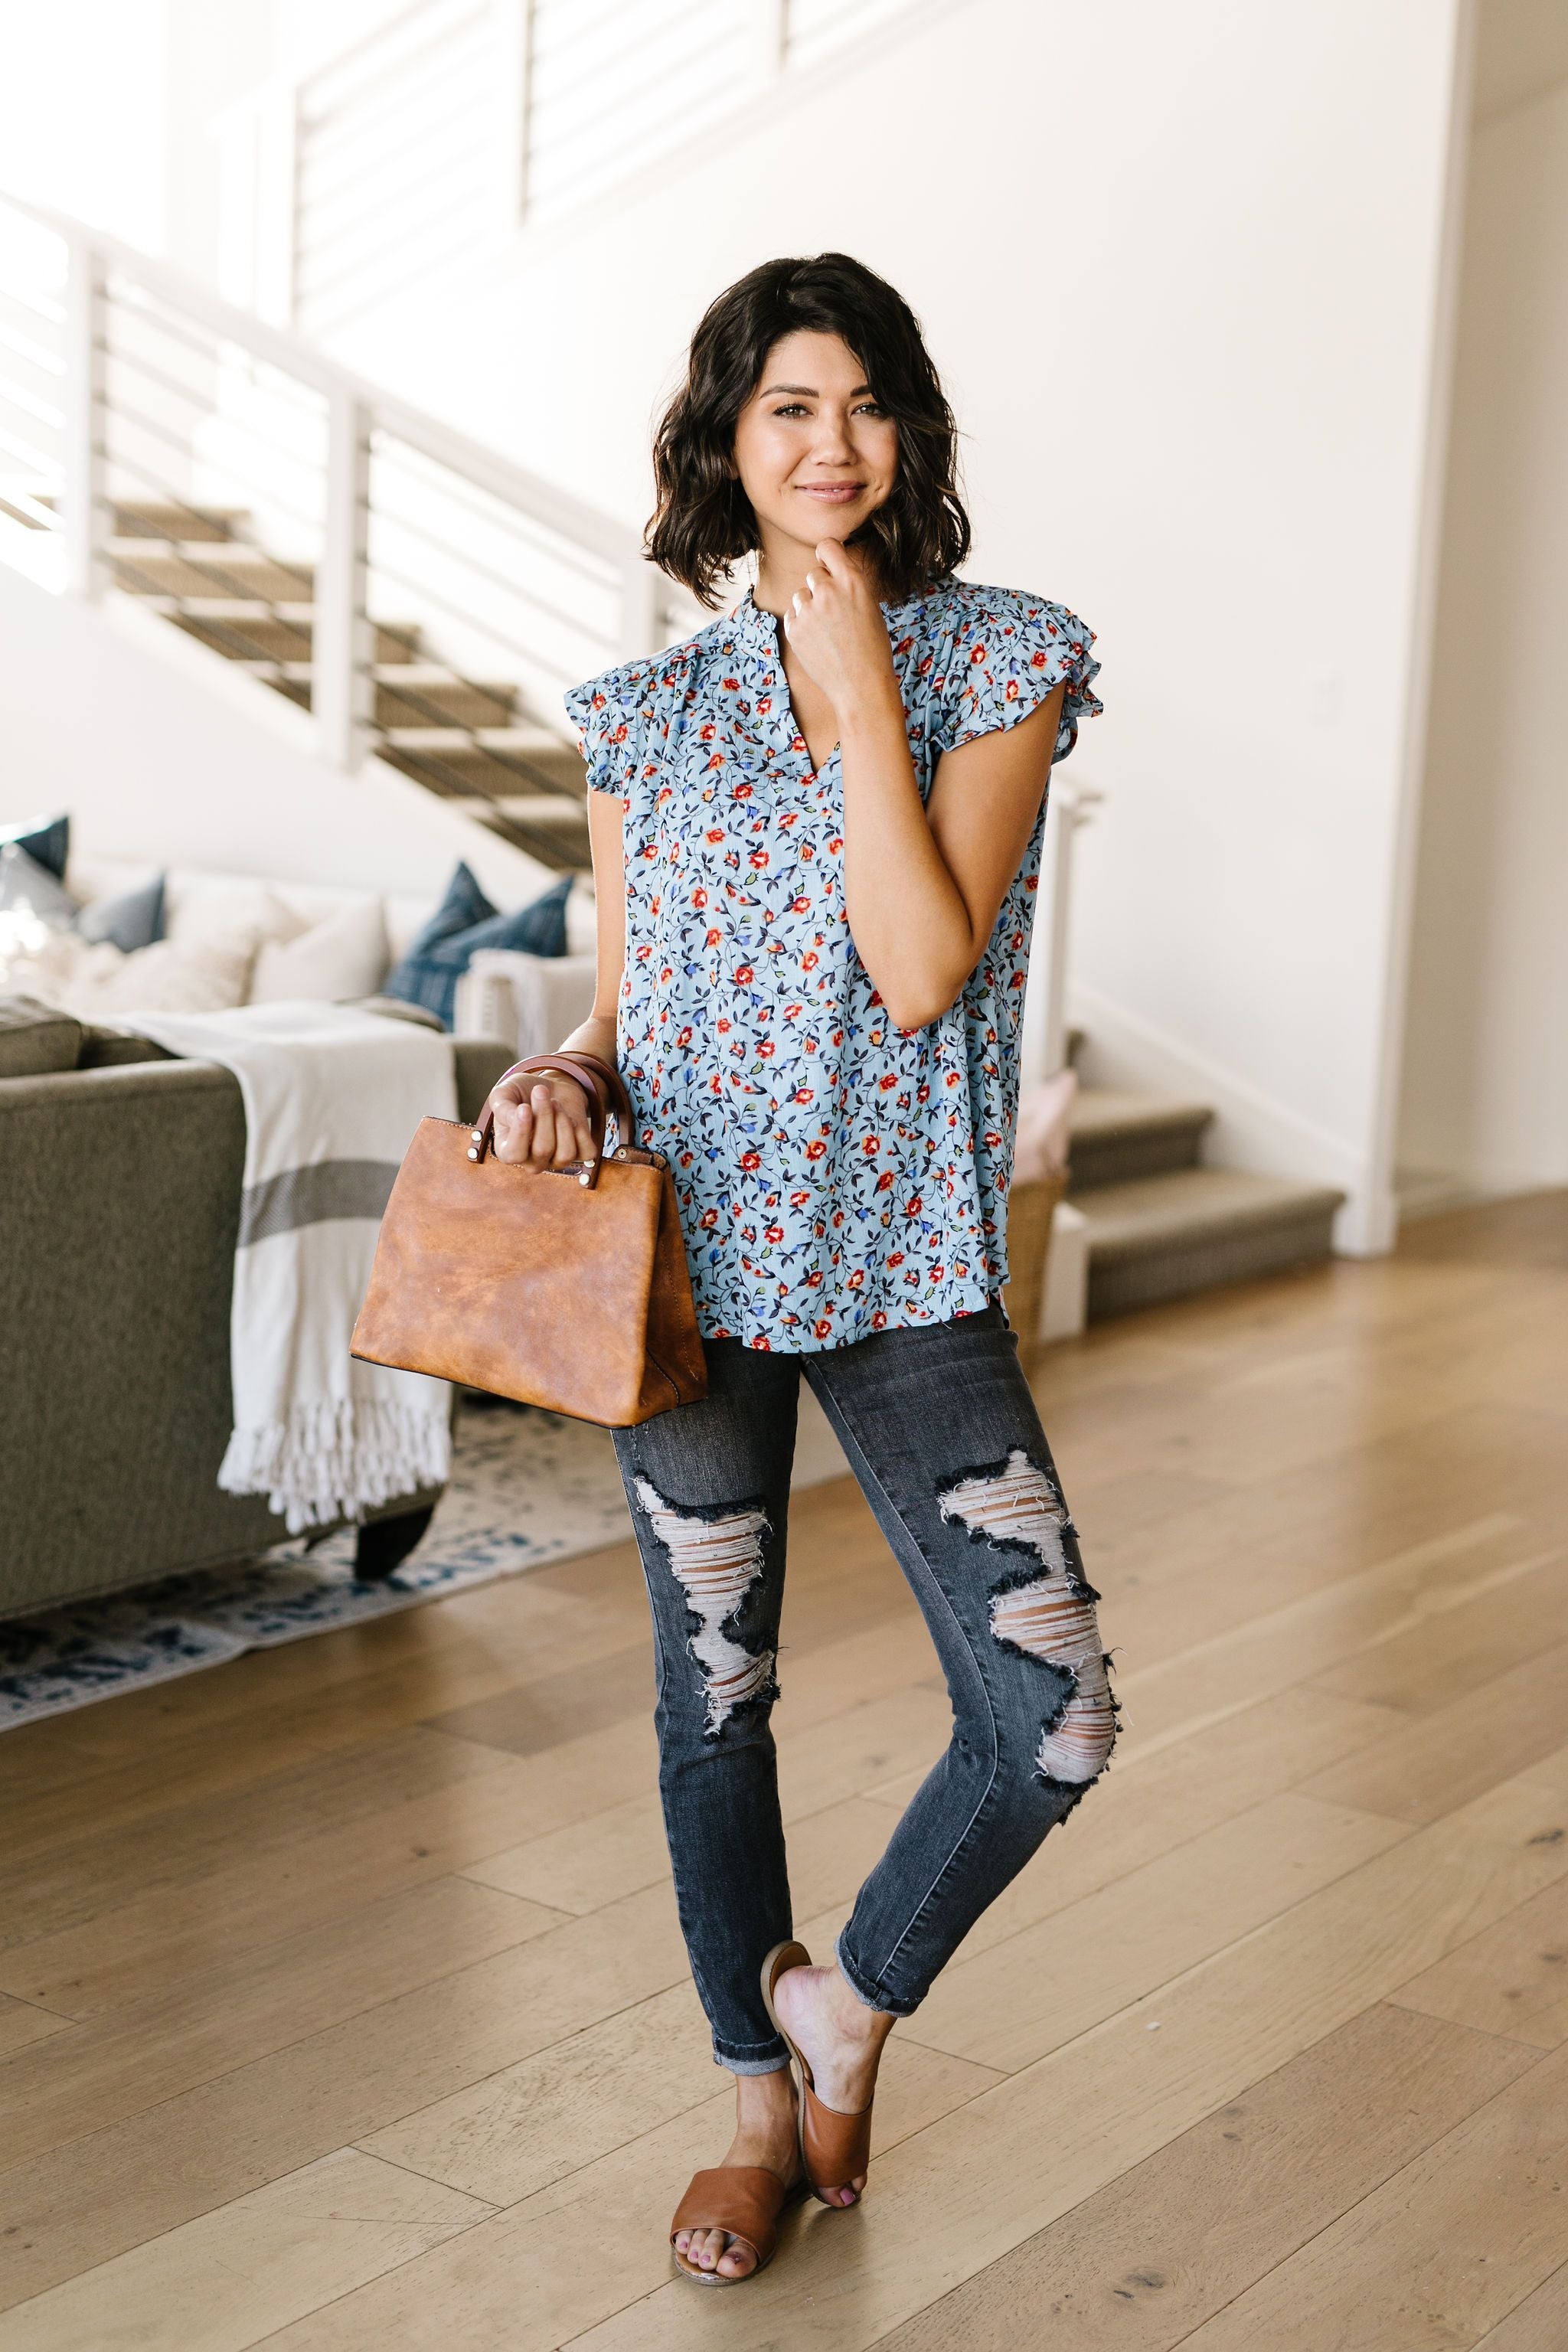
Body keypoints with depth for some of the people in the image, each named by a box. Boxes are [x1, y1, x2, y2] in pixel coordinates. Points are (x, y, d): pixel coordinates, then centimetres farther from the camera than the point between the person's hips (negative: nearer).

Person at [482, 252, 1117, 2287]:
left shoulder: (1001, 662, -2)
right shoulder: (650, 712, 6)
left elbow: (922, 970, -14)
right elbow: (629, 1004, 11)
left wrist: (861, 685, -14)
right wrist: (564, 1079, -11)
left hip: (906, 1262, -1)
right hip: (691, 1255, 2)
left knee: (1051, 1721, -7)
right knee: (714, 1691, 10)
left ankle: (851, 1998, 21)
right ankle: (763, 2099, 31)